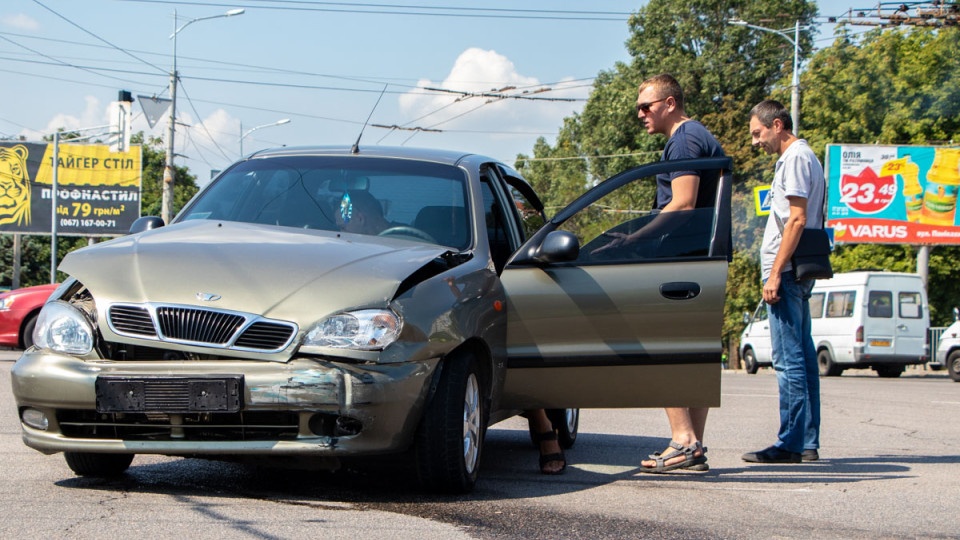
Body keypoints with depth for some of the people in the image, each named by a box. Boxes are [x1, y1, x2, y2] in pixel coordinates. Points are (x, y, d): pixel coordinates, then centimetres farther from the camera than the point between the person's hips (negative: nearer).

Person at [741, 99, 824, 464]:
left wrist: (775, 274, -20)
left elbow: (797, 219, -18)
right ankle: (808, 443, 11)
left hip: (787, 272, -10)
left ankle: (791, 444, -10)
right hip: (800, 273, 10)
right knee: (802, 357, 9)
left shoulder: (795, 158, -10)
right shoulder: (803, 158, 21)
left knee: (788, 358, -10)